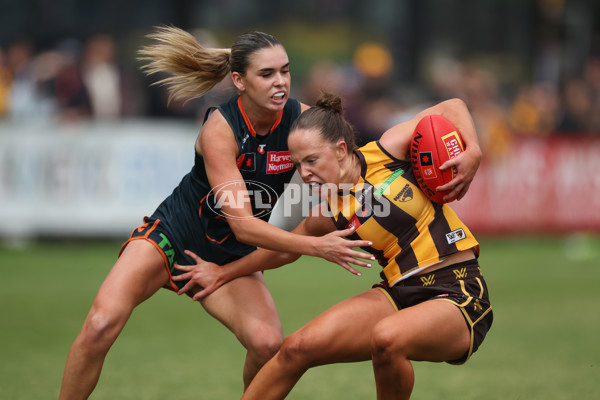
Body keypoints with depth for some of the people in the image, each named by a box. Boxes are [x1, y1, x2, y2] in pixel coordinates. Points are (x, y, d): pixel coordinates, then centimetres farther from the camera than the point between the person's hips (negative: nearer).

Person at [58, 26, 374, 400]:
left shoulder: (302, 119, -13)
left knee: (268, 343, -24)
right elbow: (243, 225, -30)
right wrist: (316, 247, -39)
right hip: (173, 237, -3)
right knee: (101, 325, -24)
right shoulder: (220, 128, -25)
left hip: (231, 257, 3)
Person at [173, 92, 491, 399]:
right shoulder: (331, 216, 3)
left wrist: (472, 152, -14)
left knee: (386, 337, -36)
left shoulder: (388, 151, -8)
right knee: (298, 348, -12)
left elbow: (451, 108, 4)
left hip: (459, 297, -4)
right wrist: (224, 273, 30)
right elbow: (285, 249, 23)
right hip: (399, 293, 4)